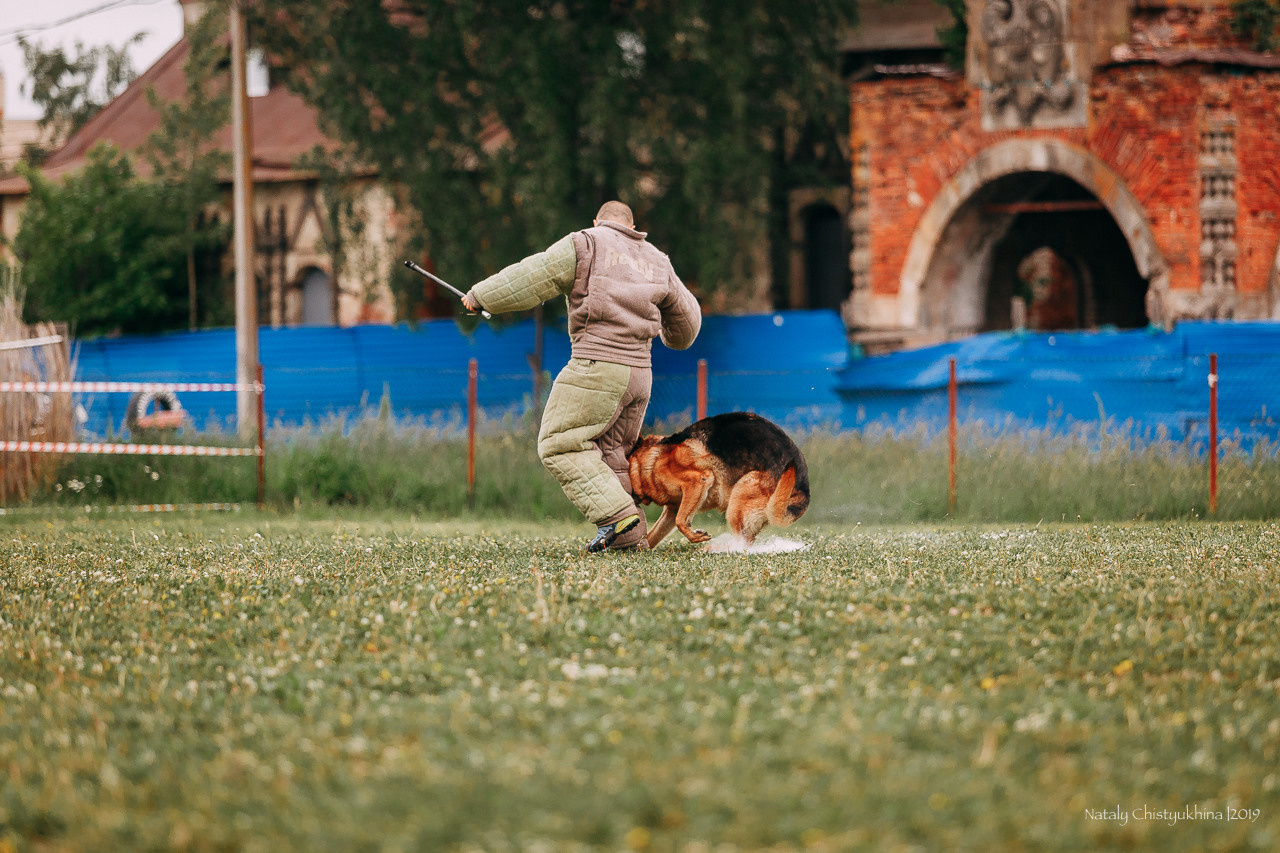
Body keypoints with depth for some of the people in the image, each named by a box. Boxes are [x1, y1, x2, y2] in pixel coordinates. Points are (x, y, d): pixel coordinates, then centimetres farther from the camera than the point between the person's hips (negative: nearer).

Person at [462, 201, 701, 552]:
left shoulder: (584, 245, 1)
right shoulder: (656, 262, 19)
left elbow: (528, 281, -4)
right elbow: (686, 319, 31)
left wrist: (480, 295, 9)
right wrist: (676, 338, 54)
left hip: (595, 367, -7)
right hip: (639, 374, 7)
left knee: (559, 446, -4)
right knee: (609, 454, 16)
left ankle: (617, 515, -17)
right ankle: (626, 536, 6)